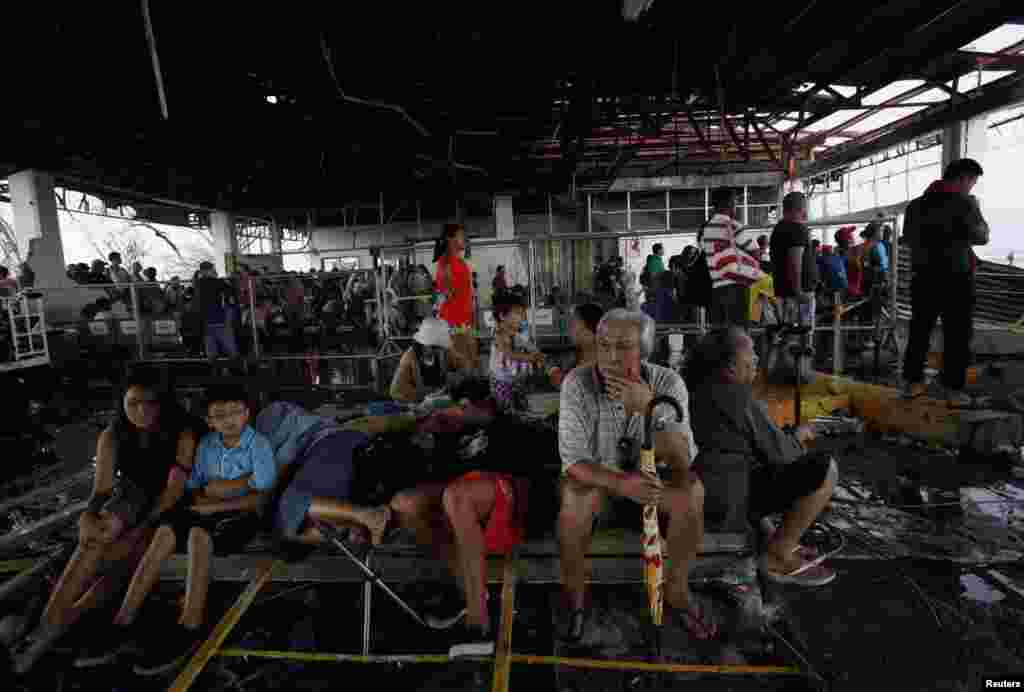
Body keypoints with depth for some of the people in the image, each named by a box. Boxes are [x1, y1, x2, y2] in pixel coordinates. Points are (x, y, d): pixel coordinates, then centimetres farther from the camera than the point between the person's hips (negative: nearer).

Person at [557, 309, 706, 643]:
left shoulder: (668, 383, -20)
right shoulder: (577, 383, -25)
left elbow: (681, 462, -26)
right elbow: (573, 460, -25)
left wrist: (650, 408, -42)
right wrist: (621, 483, -43)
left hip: (648, 471, 2)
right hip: (594, 473, -2)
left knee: (692, 491, -24)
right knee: (576, 498, -33)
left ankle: (676, 589, 0)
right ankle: (574, 596, -6)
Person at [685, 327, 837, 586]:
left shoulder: (701, 389, 9)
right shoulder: (740, 399, -19)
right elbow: (779, 452, -12)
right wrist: (799, 435, 8)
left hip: (706, 490, 10)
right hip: (731, 497, -10)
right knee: (825, 470, -12)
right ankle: (778, 557, 0)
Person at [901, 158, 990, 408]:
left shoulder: (915, 205, 8)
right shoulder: (963, 203, -10)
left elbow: (908, 237, 18)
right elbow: (981, 237, -1)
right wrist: (975, 209, 11)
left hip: (923, 278, 5)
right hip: (956, 280, -5)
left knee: (919, 332, 11)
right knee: (957, 336, 1)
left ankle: (912, 383, 15)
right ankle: (955, 391, 4)